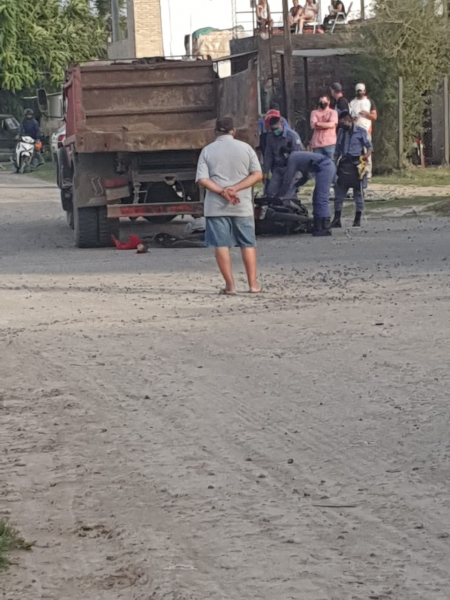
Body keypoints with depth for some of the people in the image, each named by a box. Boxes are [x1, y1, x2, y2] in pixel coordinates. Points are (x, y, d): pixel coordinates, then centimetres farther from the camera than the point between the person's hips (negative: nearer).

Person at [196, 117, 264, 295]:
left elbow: (202, 179, -8)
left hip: (216, 205, -1)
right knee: (248, 244, 9)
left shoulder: (207, 151, 2)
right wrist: (236, 188, -10)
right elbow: (258, 175, -4)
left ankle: (230, 285, -1)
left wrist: (222, 191, -13)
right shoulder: (245, 148, 3)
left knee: (221, 245, 2)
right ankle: (253, 284, 8)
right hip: (243, 205, 1)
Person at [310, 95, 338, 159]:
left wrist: (319, 124, -3)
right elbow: (313, 125, -3)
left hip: (329, 143, -2)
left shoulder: (333, 112, 8)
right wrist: (327, 125, -5)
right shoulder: (314, 112, 13)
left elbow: (332, 124, -9)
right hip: (317, 143, 2)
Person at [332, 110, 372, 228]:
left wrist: (366, 155, -20)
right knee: (339, 192, -1)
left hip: (356, 165, -4)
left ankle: (358, 219, 10)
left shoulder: (360, 131, -1)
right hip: (344, 164, 4)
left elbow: (369, 146, 0)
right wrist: (335, 164, 11)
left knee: (358, 193, 4)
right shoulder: (341, 132, 12)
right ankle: (337, 219, 2)